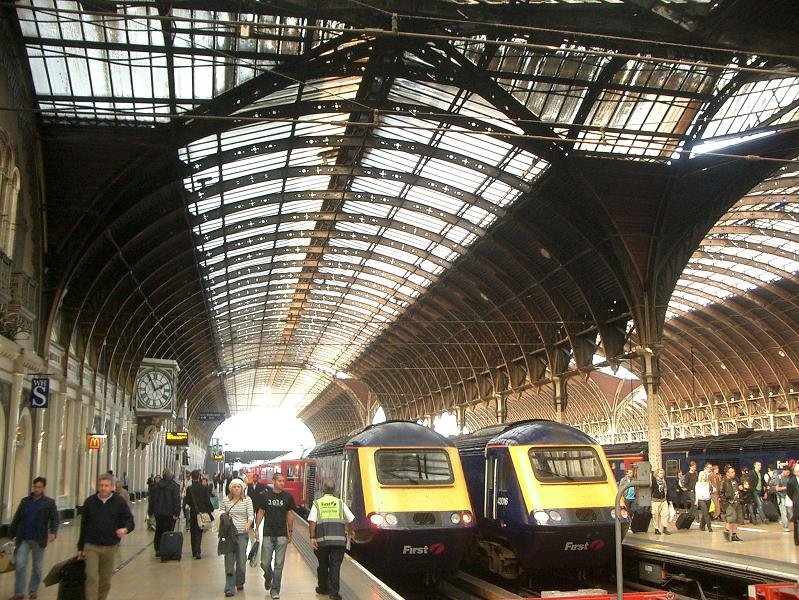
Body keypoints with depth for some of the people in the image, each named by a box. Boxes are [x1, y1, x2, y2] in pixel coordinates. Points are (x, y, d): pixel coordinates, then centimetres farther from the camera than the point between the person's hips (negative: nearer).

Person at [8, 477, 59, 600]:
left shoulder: (49, 503, 0)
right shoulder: (25, 501, 8)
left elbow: (54, 519, -5)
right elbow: (16, 519, 11)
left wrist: (53, 532, -22)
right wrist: (12, 535, 7)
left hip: (39, 540, -2)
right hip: (23, 539, 2)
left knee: (37, 567, 8)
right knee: (20, 564, -5)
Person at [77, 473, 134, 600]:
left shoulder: (119, 502, -2)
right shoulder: (90, 502, 1)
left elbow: (130, 520, -1)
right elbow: (83, 526, 9)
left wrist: (125, 529, -25)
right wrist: (80, 547, 10)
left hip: (110, 547, 0)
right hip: (91, 546, 0)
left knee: (105, 581, 10)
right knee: (91, 578, -10)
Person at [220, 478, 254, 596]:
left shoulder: (247, 500, -1)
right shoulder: (225, 500, 4)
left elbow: (250, 515, -7)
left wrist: (248, 525, -25)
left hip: (242, 533, -1)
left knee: (241, 560, 6)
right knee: (229, 560, -3)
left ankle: (239, 582, 29)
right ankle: (230, 588, 1)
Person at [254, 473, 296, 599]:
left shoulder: (288, 497, 1)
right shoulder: (265, 495, 0)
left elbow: (290, 515, 8)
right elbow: (260, 512, 7)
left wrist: (290, 532, 7)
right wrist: (257, 529, 2)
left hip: (282, 535, 0)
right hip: (268, 534, 0)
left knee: (279, 564, 1)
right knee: (265, 563, 2)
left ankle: (275, 590, 12)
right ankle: (268, 578, 34)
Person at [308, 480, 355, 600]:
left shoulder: (317, 503, 5)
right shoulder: (340, 503, 9)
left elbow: (312, 522, -5)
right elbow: (350, 519, 15)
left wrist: (312, 537, -5)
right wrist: (351, 531, 33)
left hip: (322, 539, 0)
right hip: (339, 539, 0)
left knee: (323, 564, 16)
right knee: (335, 565, 2)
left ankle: (322, 588, 29)